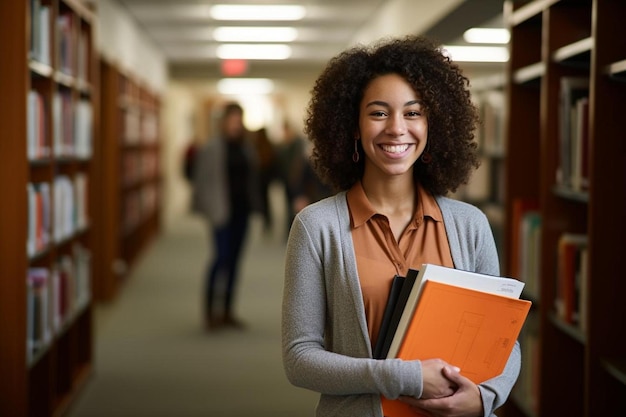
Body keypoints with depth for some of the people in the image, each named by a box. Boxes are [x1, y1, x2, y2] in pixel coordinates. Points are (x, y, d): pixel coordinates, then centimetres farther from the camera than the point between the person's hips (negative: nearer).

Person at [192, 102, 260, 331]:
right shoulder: (211, 148, -5)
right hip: (222, 210, -5)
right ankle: (210, 310, -2)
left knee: (234, 259, 8)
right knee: (222, 256, -12)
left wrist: (253, 205, 8)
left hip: (241, 210, 6)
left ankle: (226, 311, 16)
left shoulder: (246, 147, 11)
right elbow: (203, 179, -5)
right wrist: (207, 209, -9)